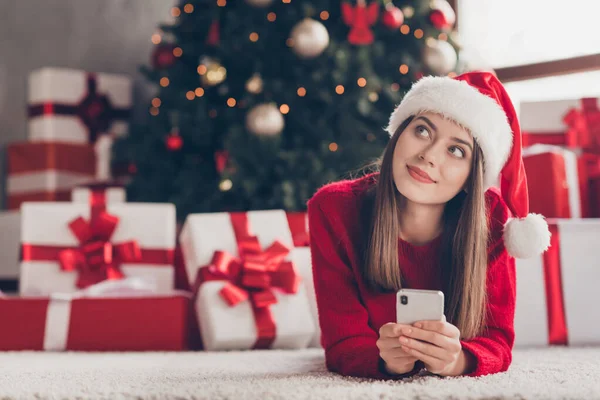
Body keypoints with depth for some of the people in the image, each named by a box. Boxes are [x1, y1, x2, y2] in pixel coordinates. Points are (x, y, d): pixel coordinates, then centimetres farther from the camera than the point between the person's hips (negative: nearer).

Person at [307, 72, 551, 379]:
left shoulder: (489, 216, -26)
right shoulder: (333, 210, -30)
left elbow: (497, 338, -25)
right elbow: (344, 344, -29)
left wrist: (458, 360, -49)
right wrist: (387, 360, -53)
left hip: (450, 380, 1)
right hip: (375, 368, -1)